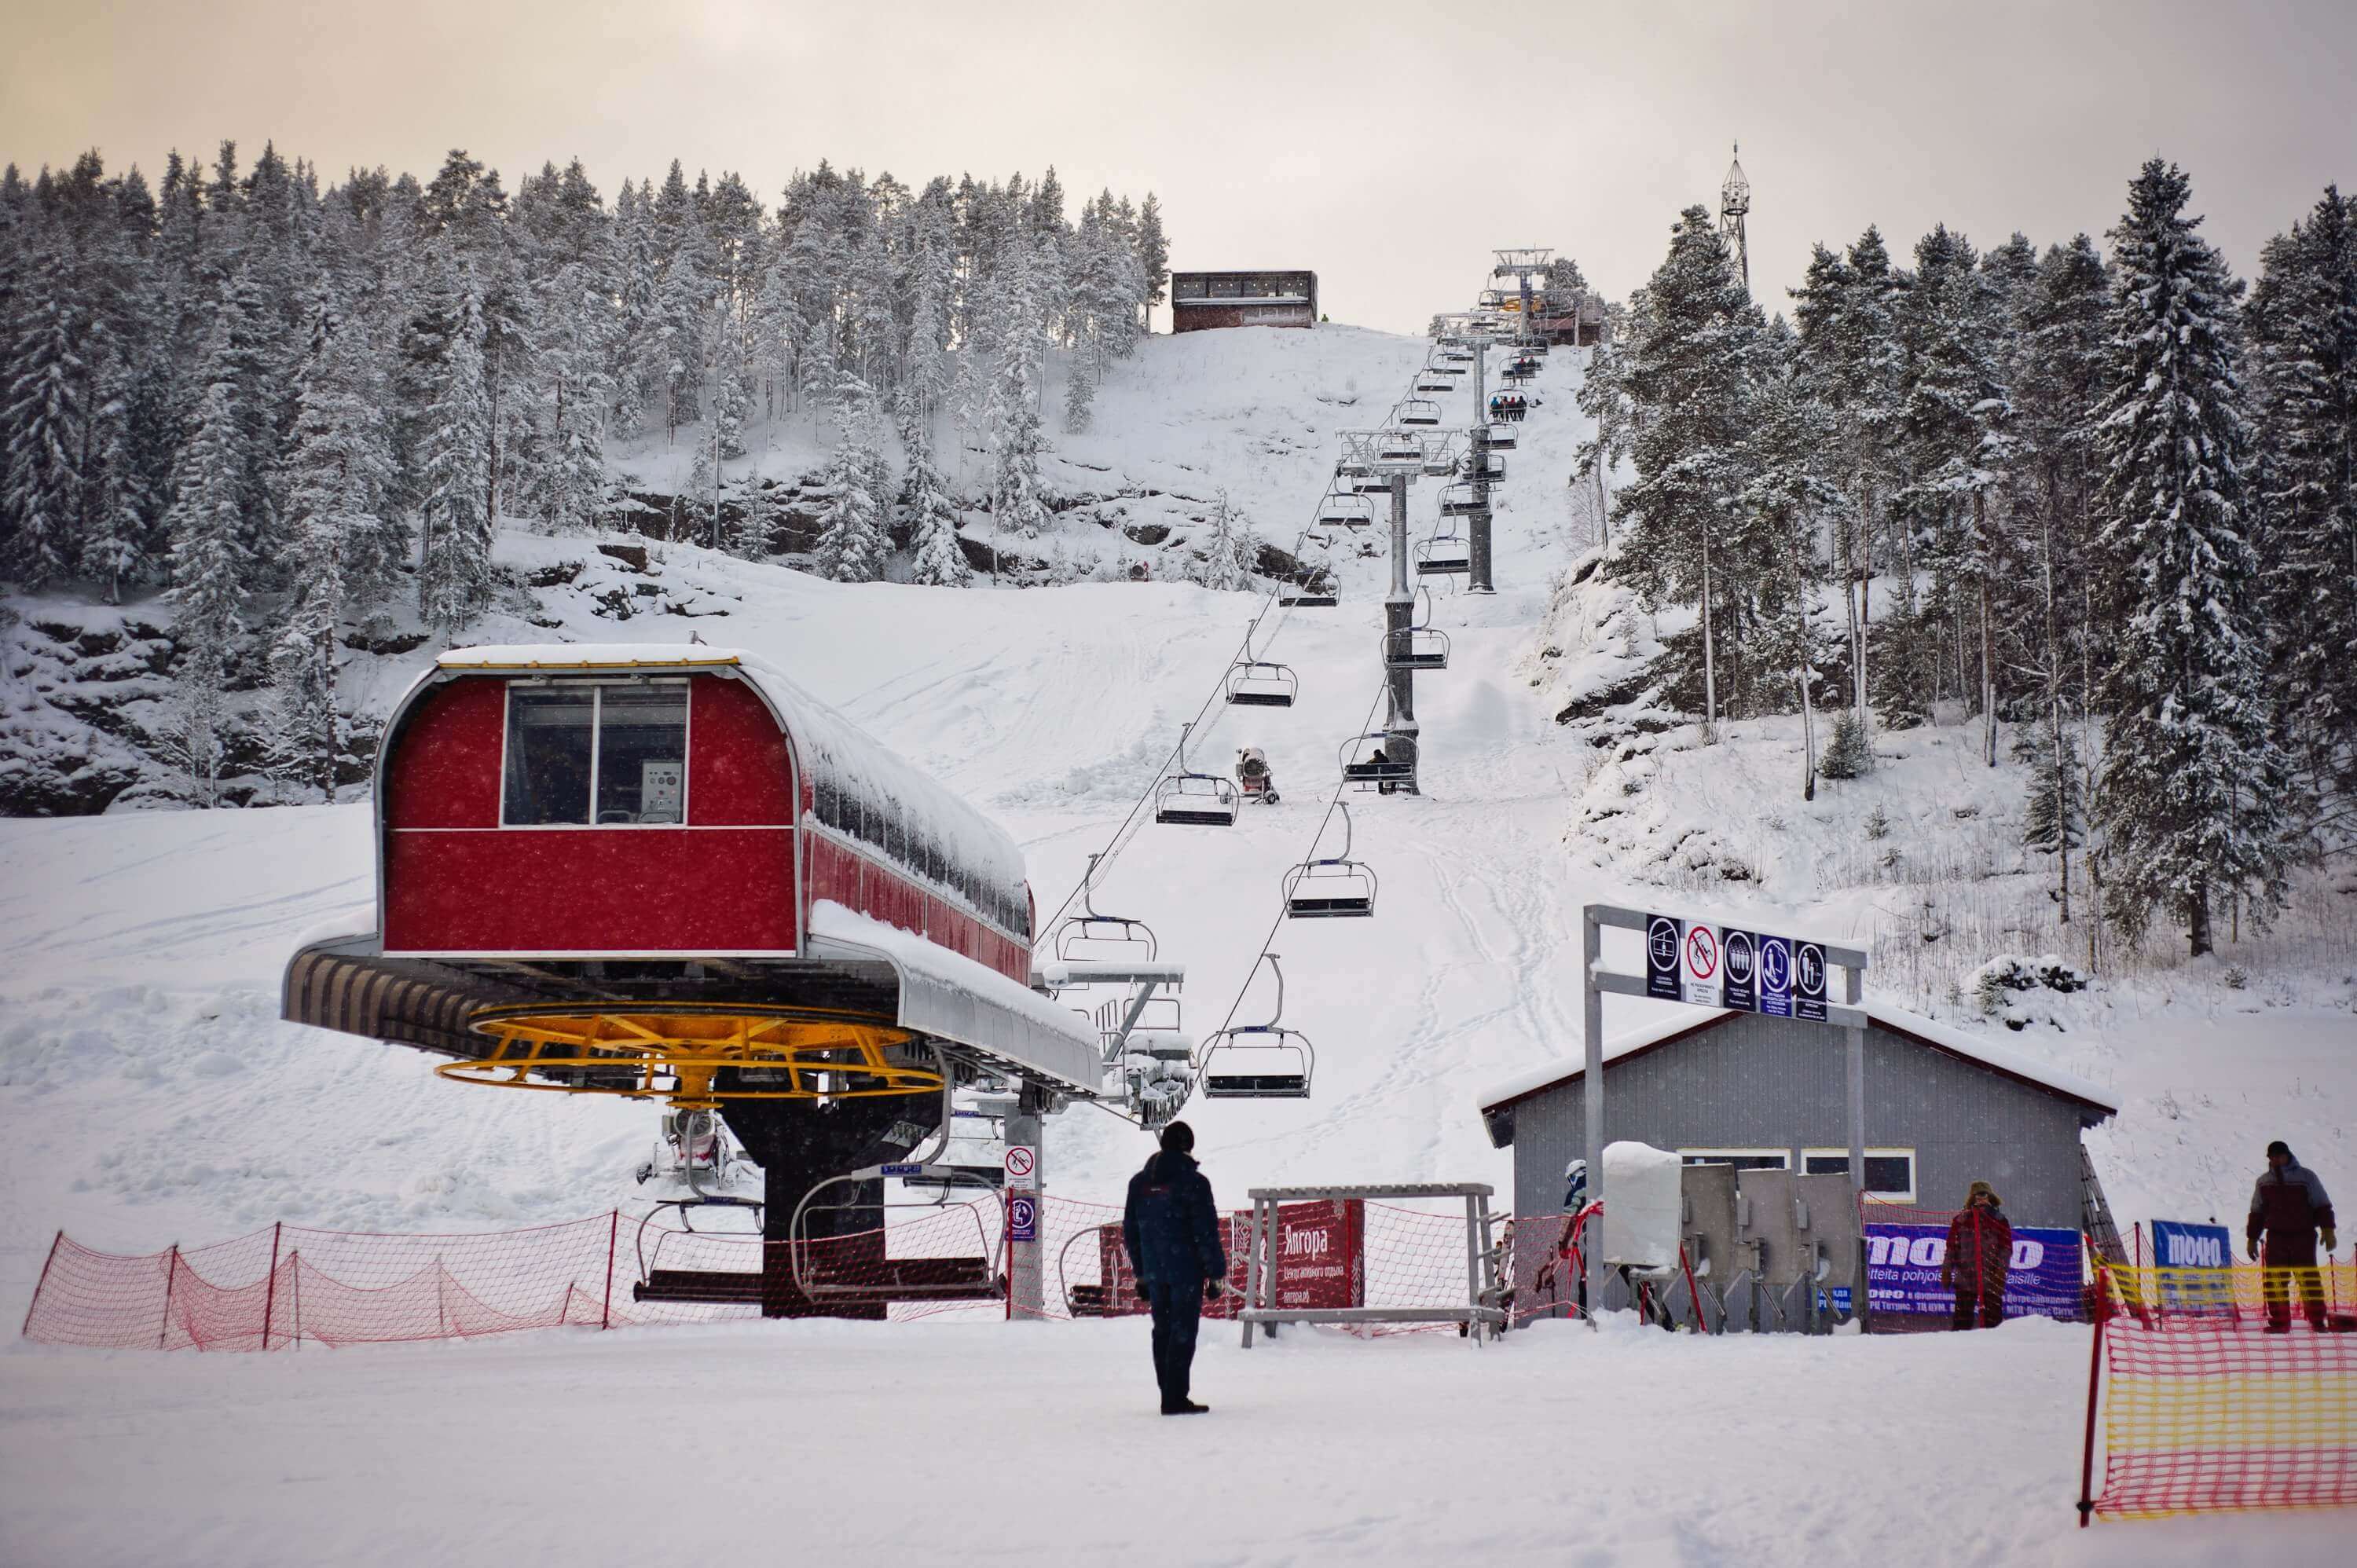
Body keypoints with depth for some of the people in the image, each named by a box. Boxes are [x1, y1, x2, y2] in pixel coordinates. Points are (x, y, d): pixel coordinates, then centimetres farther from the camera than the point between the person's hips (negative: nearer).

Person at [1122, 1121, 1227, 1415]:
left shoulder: (1139, 1183, 8)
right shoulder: (1193, 1182, -11)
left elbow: (1130, 1232, 13)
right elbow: (1206, 1232, -12)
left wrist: (1141, 1272, 20)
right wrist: (1215, 1274, -5)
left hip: (1154, 1270, 6)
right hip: (1186, 1270, -6)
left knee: (1162, 1331, 14)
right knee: (1182, 1331, -3)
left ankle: (1170, 1394, 19)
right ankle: (1176, 1398, -7)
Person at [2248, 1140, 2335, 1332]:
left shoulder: (2306, 1176, 4)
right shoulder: (2263, 1182, 15)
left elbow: (2322, 1206, 3)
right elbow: (2256, 1213, 20)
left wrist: (2327, 1230, -7)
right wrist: (2252, 1239, 16)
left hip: (2303, 1237, -3)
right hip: (2275, 1237, 3)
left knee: (2309, 1278, -5)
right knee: (2274, 1280, -4)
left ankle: (2317, 1320, 1)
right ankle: (2280, 1321, 0)